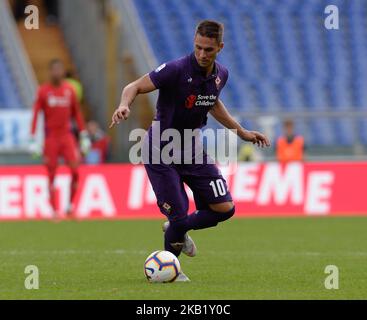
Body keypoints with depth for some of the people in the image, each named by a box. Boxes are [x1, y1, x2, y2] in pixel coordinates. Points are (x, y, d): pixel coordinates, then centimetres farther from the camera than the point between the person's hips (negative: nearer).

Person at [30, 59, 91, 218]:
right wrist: (33, 140, -10)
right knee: (51, 176, 1)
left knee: (75, 170, -10)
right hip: (50, 138, -2)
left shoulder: (69, 90, 5)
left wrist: (84, 137, 11)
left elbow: (77, 114, 13)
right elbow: (35, 115, -4)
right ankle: (54, 210, 9)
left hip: (67, 136, 2)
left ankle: (70, 204, 8)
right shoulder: (43, 91, -3)